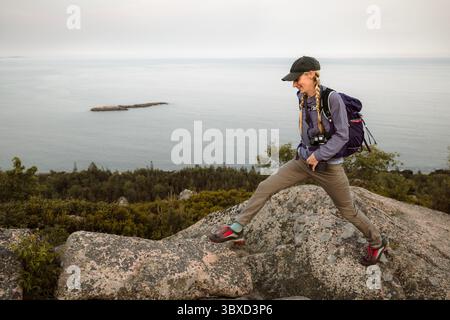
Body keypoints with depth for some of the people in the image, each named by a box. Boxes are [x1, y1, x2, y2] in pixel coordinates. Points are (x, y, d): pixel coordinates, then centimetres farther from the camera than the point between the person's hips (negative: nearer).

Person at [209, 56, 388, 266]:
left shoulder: (332, 98, -19)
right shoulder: (303, 97, 0)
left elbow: (342, 135, -17)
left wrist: (318, 155, -20)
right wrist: (306, 151, 12)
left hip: (328, 166, -6)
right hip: (304, 160, 6)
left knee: (348, 211, 11)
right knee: (265, 187, -2)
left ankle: (377, 242, 38)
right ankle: (237, 228, 11)